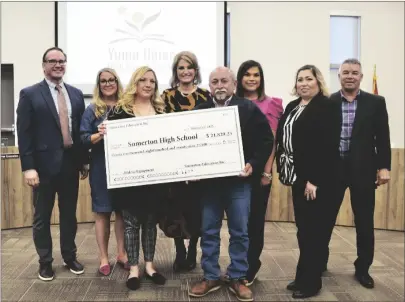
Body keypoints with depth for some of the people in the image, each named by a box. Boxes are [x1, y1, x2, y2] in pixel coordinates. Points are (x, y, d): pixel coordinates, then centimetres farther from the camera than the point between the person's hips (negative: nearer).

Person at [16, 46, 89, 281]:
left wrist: (85, 160, 8)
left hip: (71, 163, 4)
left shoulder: (76, 94, 9)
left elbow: (81, 129, 11)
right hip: (44, 165, -3)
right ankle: (45, 262, 23)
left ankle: (70, 257, 29)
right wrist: (28, 167, -14)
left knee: (69, 214, 14)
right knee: (42, 217, 8)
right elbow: (24, 134, -8)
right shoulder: (30, 94, -3)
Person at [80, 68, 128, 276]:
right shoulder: (92, 110, 1)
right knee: (102, 212, 4)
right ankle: (104, 259, 15)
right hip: (101, 167, -2)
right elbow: (83, 139, -6)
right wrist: (99, 135, -23)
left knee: (122, 211, 9)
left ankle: (121, 254, 23)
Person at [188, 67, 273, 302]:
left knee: (240, 232, 8)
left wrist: (254, 164, -12)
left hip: (239, 180, -2)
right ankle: (211, 277, 24)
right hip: (208, 181, 2)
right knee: (209, 232, 10)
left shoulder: (249, 109, 0)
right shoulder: (199, 111, 6)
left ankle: (238, 278, 22)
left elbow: (266, 140, -1)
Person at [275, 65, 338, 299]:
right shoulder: (292, 107, 14)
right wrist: (284, 170, 8)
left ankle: (310, 282, 13)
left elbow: (325, 145, -18)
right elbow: (282, 138, 14)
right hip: (297, 175, 8)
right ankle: (304, 276, 26)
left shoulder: (325, 107, -11)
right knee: (303, 227, 14)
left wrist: (314, 180, -21)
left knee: (311, 228, 0)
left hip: (316, 177, -8)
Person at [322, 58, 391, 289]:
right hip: (332, 168, 0)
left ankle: (363, 268, 23)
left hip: (363, 169, 0)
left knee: (365, 222, 8)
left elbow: (383, 137, 2)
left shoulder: (376, 103, 3)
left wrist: (384, 167, -5)